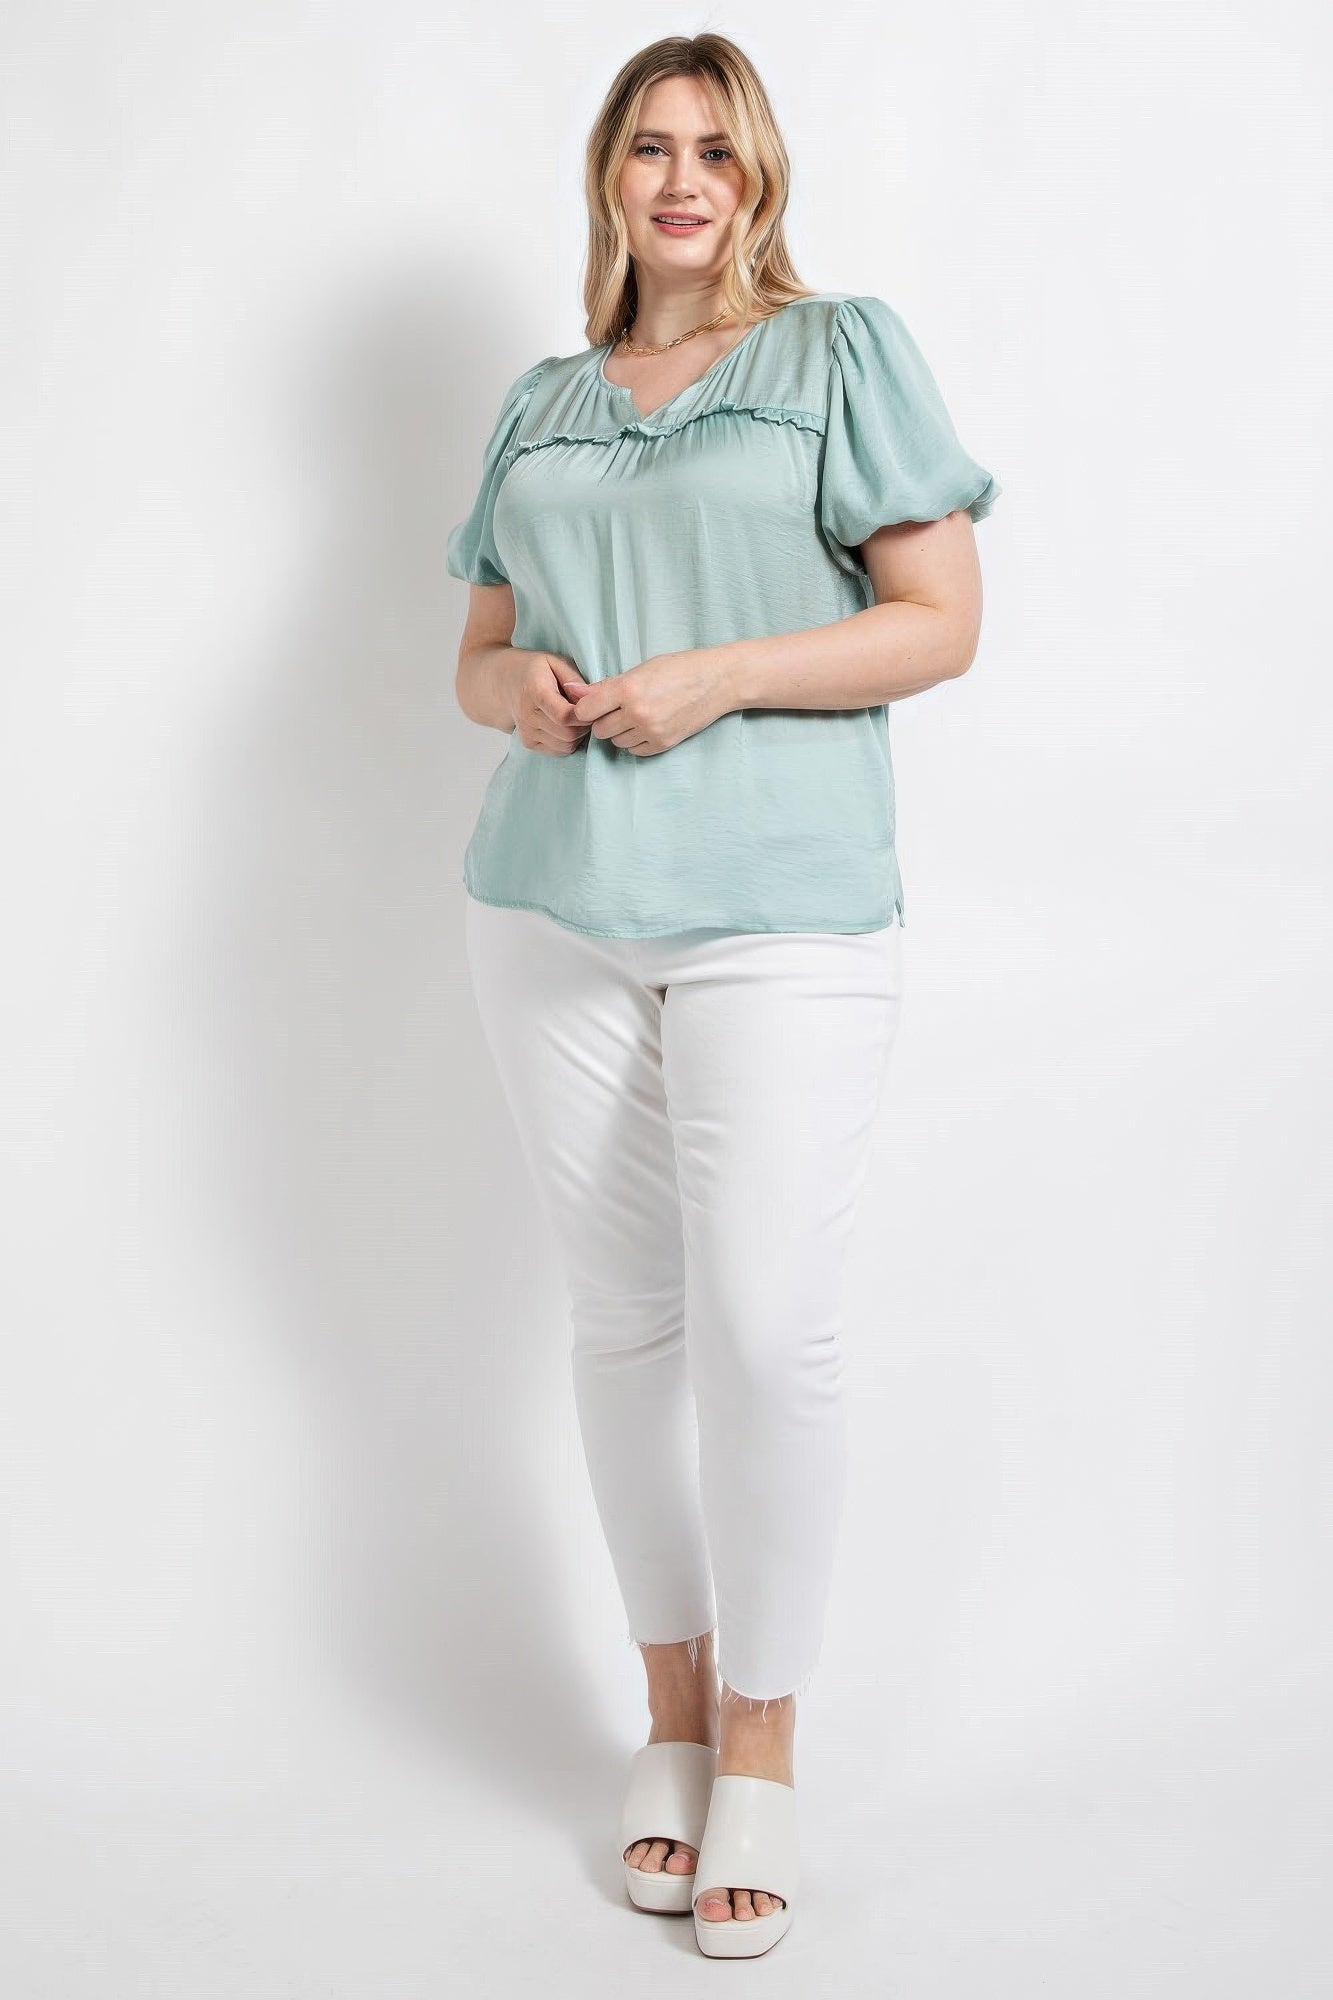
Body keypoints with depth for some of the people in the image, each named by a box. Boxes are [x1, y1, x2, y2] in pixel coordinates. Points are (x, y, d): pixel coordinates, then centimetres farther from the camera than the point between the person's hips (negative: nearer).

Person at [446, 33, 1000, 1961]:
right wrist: (518, 686, -3)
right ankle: (671, 1709, 22)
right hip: (555, 912, 4)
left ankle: (760, 1740, 9)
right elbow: (478, 648, 21)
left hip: (782, 915, -4)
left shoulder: (842, 350, 5)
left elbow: (943, 621, -2)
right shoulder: (541, 403, 18)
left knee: (764, 1325, -9)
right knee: (624, 1321, 7)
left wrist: (717, 674, -13)